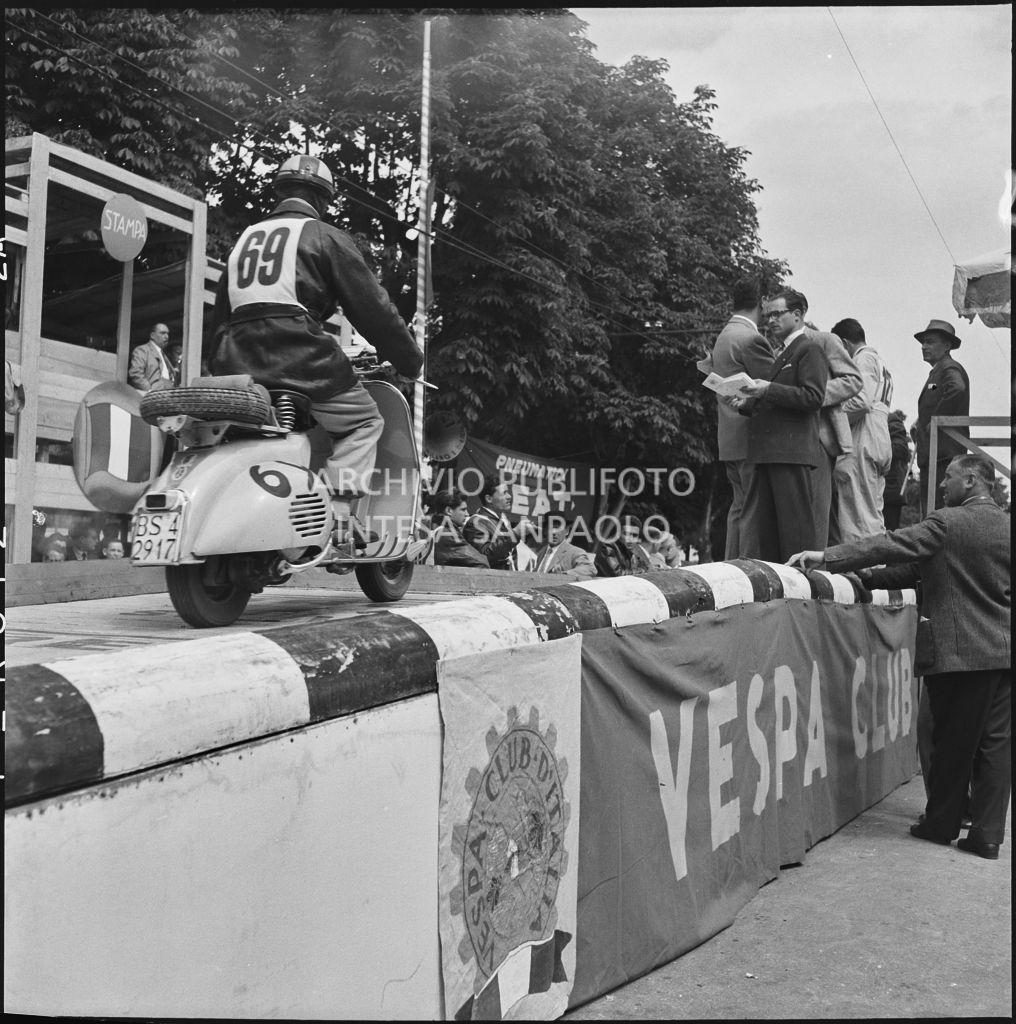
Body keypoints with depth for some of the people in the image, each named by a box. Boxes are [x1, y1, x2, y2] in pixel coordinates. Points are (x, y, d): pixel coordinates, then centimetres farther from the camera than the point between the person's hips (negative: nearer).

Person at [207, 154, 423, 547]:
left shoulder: (244, 238, 27)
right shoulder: (325, 237, 7)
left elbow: (219, 317, 28)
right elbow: (371, 306, 4)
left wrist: (220, 372, 34)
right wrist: (409, 359, 12)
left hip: (239, 366, 6)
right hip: (300, 358, -6)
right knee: (362, 419, 8)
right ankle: (339, 514, -8)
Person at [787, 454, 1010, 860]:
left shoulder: (947, 523, -12)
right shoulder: (1006, 527, 11)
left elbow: (893, 545, -21)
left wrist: (827, 558, -21)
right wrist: (870, 577, 16)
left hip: (959, 652, -6)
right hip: (1003, 653, 6)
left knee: (952, 743, 7)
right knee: (995, 743, 9)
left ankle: (941, 823, 21)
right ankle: (987, 834, 13)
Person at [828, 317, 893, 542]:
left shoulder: (863, 358, -4)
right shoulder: (877, 360, 26)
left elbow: (861, 401, -19)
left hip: (862, 444, -10)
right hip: (878, 446, 10)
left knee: (859, 516, -12)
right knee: (873, 516, 10)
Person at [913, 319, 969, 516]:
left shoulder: (950, 368, -5)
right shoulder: (936, 372, 25)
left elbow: (957, 389, -27)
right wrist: (920, 425, 10)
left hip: (943, 453, -10)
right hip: (931, 455, 10)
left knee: (937, 513, -14)